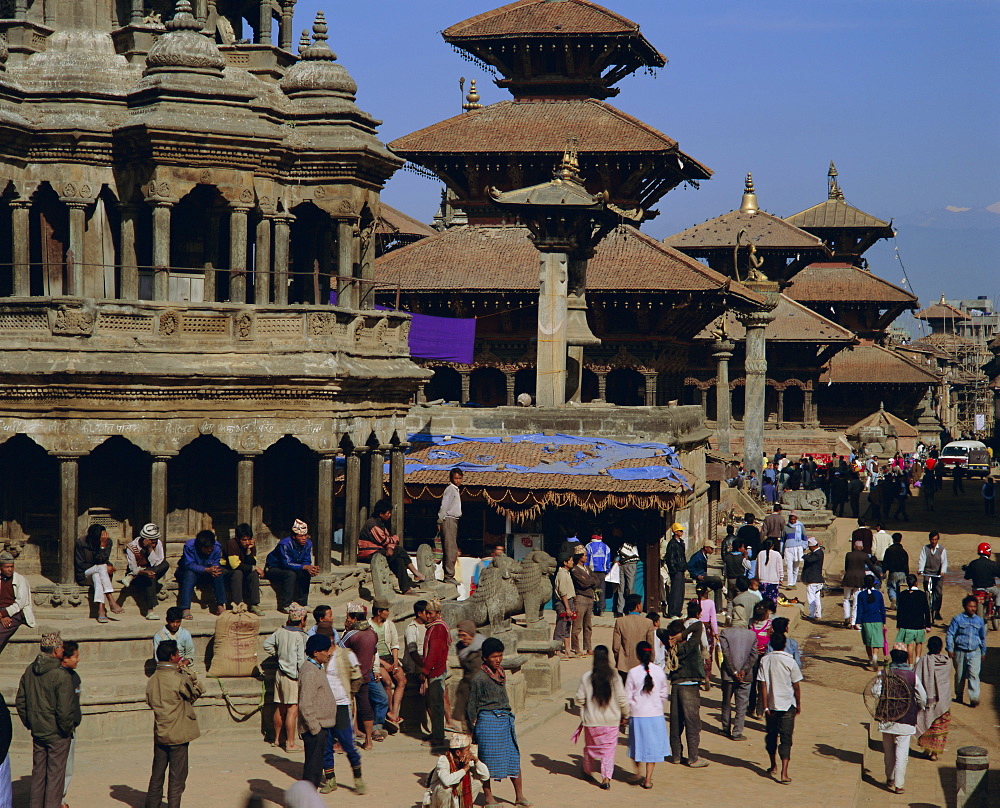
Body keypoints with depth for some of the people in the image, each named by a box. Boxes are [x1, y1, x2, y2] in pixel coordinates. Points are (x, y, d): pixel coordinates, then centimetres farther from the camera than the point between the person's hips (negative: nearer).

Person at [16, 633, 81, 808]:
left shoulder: (29, 671, 1)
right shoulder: (62, 676, -20)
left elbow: (20, 701, 8)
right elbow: (64, 710, -22)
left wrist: (30, 724, 17)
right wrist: (67, 728, -6)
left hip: (37, 732, 6)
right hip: (57, 734, -6)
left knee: (38, 772, 16)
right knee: (55, 774, 4)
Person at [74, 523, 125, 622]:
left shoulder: (107, 541, -4)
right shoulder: (81, 543, -9)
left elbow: (101, 560, -15)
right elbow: (80, 565, -9)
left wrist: (103, 545, -26)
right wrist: (104, 568, -16)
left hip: (98, 573, 2)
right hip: (84, 576, -2)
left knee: (97, 576, -36)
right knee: (101, 567, -33)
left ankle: (101, 609, -47)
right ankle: (111, 602, -43)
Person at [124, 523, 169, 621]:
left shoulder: (158, 543, -10)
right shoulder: (131, 547, -19)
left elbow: (156, 564, -19)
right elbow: (134, 570, -19)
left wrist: (150, 548, -29)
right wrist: (145, 572, -39)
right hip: (136, 574, -4)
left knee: (165, 565, -27)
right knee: (150, 579, -37)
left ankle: (131, 578, -23)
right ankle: (151, 611, -42)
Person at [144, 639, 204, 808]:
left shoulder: (152, 680, 3)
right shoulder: (179, 679, -17)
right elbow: (198, 692, -2)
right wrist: (187, 670, -3)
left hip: (159, 735, 6)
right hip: (178, 735, -6)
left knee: (157, 775, 14)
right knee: (177, 776, 2)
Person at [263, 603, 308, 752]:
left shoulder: (281, 631, 3)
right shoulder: (300, 636, -16)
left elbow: (267, 644, 13)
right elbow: (301, 660, -17)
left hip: (280, 674, 7)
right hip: (293, 676, -7)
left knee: (280, 708, 17)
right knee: (292, 710, -4)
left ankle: (277, 739, 29)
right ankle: (290, 744, -4)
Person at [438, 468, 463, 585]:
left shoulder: (457, 490, 20)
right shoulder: (450, 489, -9)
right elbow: (444, 506, -13)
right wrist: (440, 522, -15)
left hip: (454, 520, 9)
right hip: (449, 520, -9)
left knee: (452, 549, 8)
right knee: (451, 549, -12)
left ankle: (448, 575, 11)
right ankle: (449, 576, -14)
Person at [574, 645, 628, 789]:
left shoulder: (586, 677, -9)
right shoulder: (615, 678, -10)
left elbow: (579, 699, -4)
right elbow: (622, 700, -7)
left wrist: (583, 711, 17)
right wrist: (624, 716, 9)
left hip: (591, 720, 1)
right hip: (611, 720, -1)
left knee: (590, 747, 21)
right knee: (609, 750, 5)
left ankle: (587, 771, 39)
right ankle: (606, 778, -6)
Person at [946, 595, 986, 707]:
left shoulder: (979, 620, 8)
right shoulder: (957, 619, -3)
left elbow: (983, 637, 20)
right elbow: (949, 634, -1)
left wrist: (983, 652, 22)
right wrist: (950, 649, -6)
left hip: (975, 652, 1)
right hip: (960, 651, -1)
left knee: (974, 674, -12)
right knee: (960, 675, 10)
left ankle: (974, 698, -14)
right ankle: (959, 695, 28)